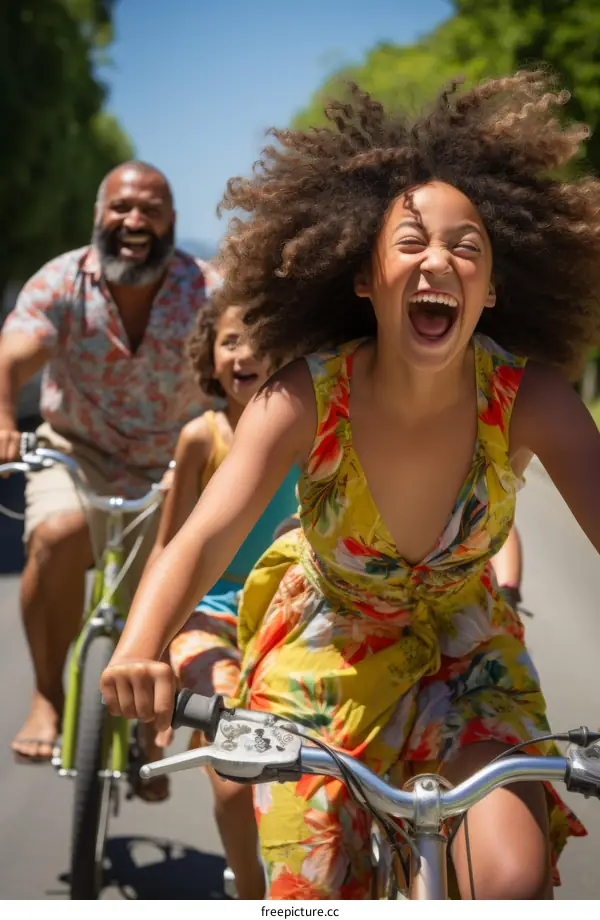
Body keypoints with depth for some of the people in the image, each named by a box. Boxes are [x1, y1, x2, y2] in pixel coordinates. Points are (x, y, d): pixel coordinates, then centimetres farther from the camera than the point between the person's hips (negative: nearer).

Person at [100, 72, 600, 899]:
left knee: (514, 884, -18)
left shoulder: (530, 399, -25)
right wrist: (139, 651, -57)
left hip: (463, 648, 1)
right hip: (326, 646, 0)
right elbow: (204, 537, -36)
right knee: (309, 894, 0)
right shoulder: (308, 398, -27)